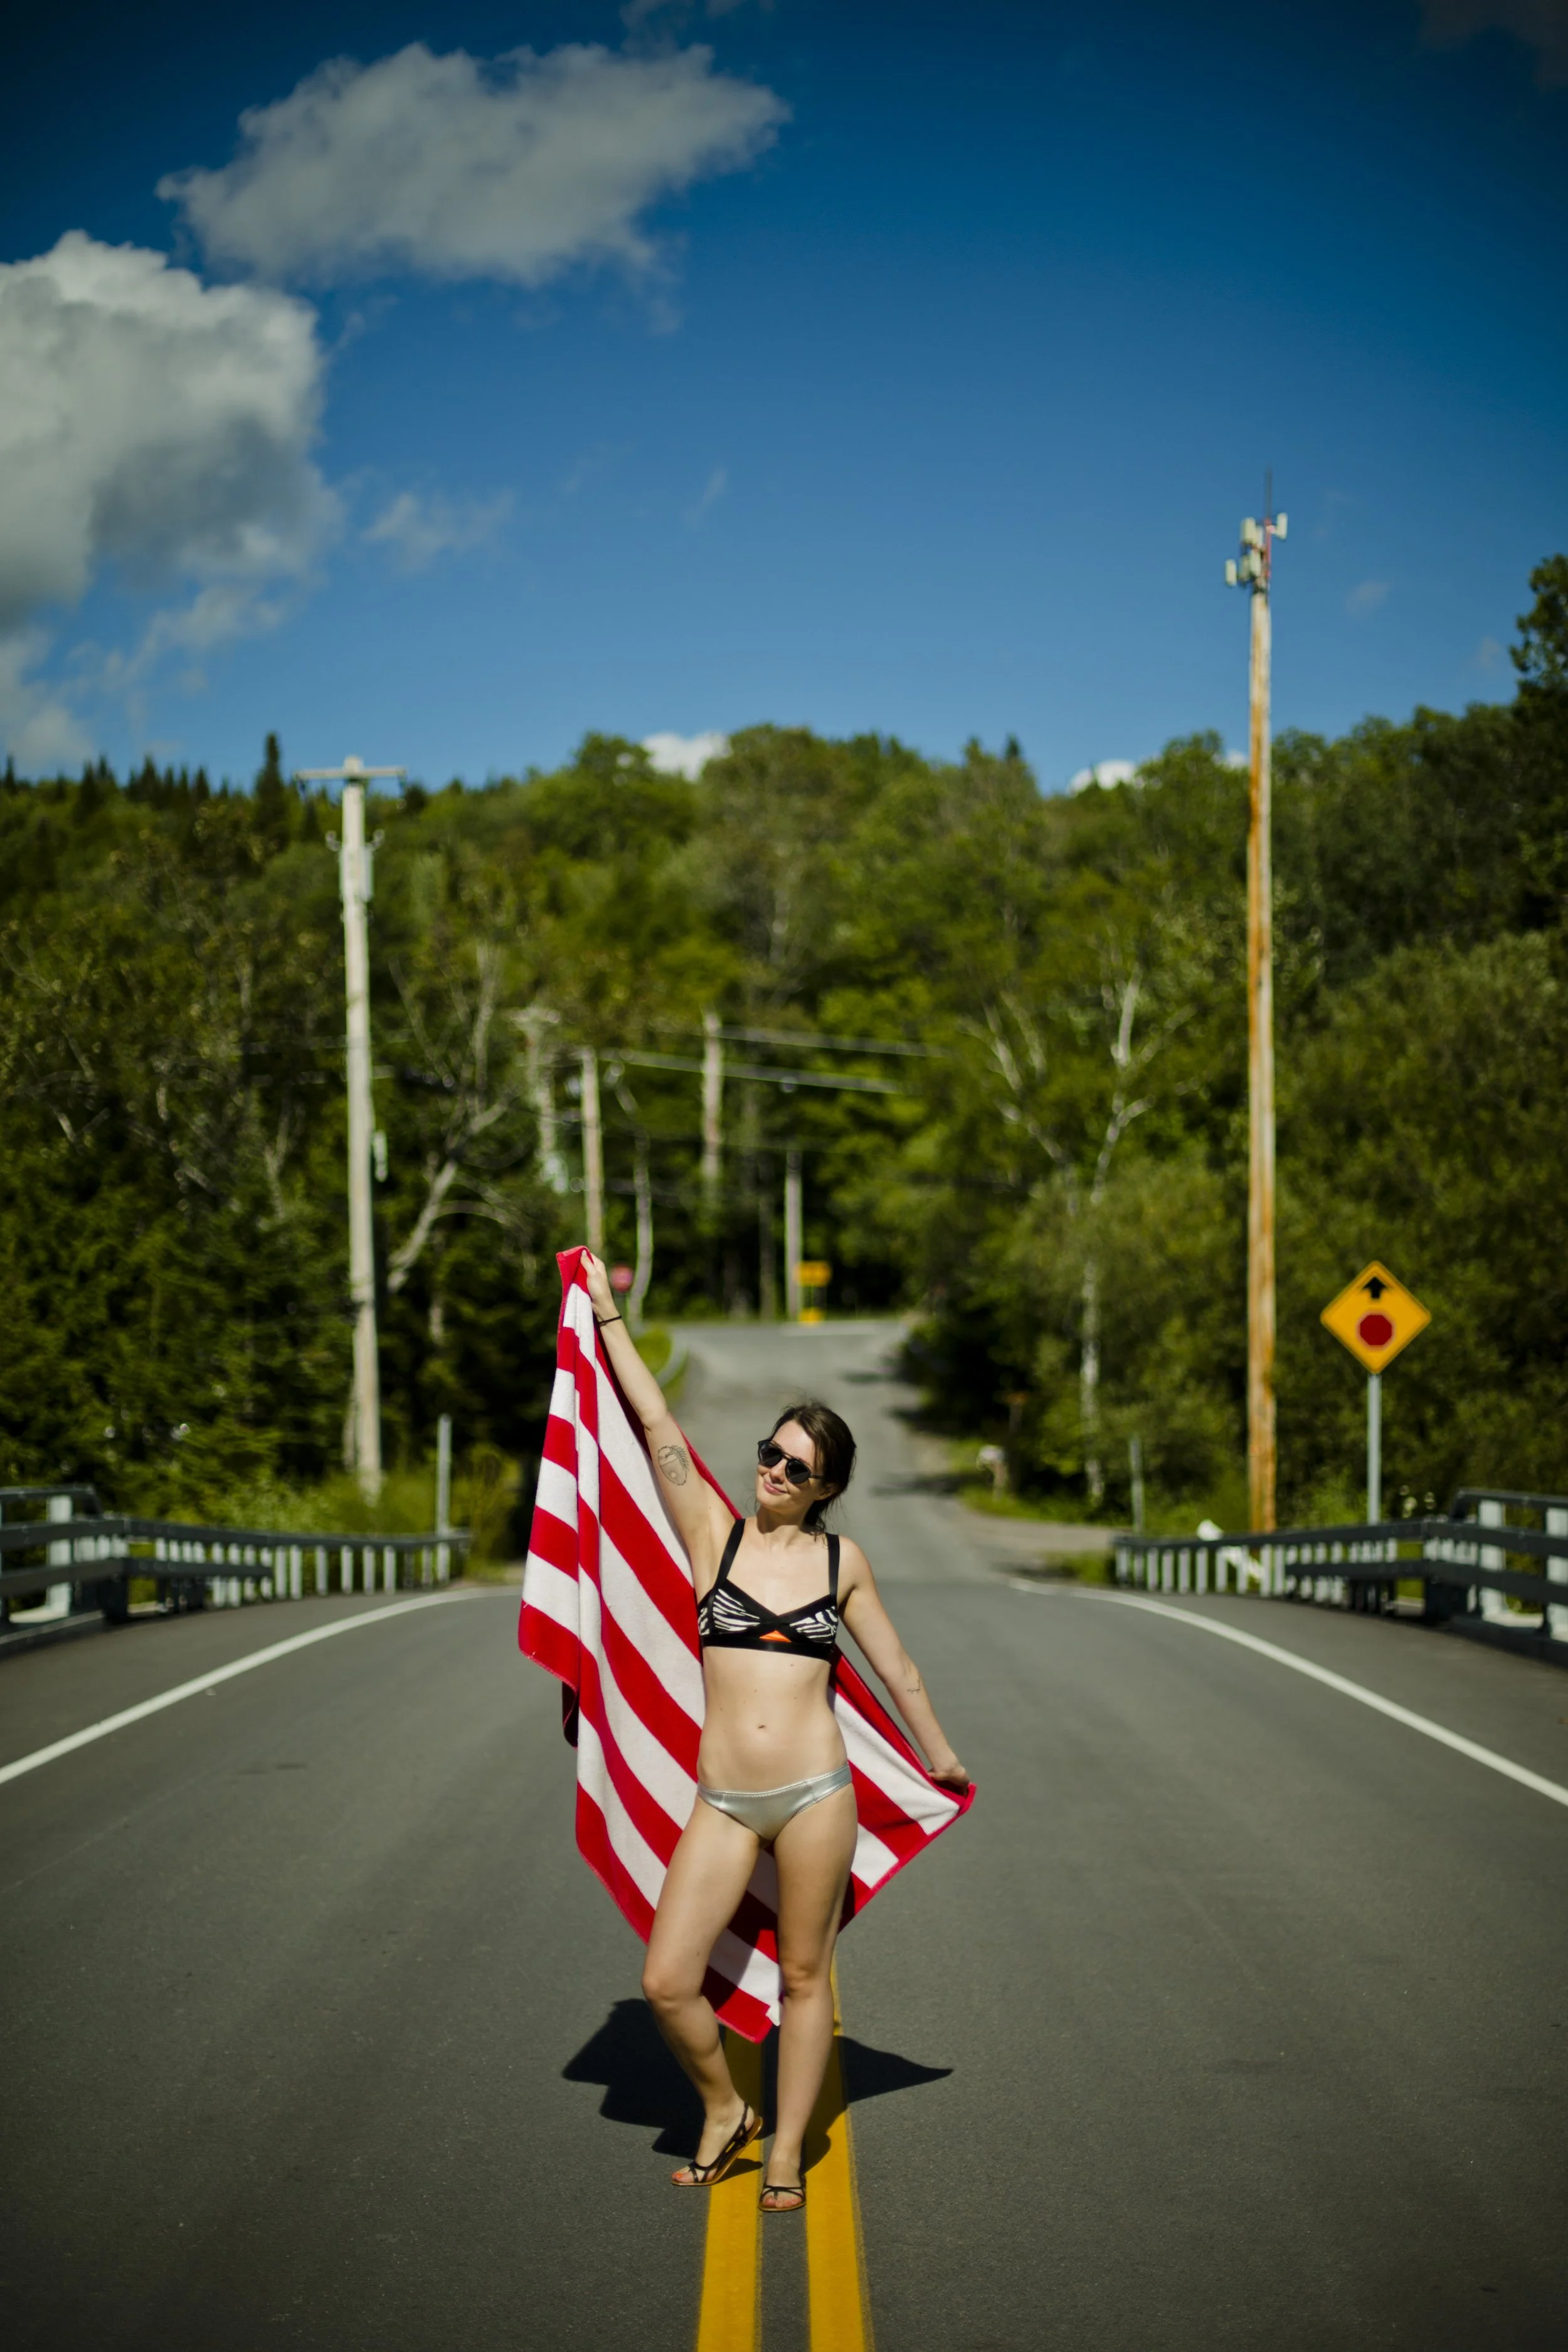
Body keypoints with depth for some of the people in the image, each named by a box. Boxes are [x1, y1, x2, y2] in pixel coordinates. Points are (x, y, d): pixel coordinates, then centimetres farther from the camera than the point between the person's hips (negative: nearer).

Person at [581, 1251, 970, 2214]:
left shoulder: (842, 1558, 6)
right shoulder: (714, 1533, 4)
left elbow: (896, 1666, 17)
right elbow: (659, 1428, -2)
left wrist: (943, 1757, 24)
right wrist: (608, 1314, -5)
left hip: (816, 1792, 0)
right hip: (724, 1802, 1)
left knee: (805, 1977, 7)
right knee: (667, 1982, -5)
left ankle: (788, 2153, 23)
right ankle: (726, 2111, 22)